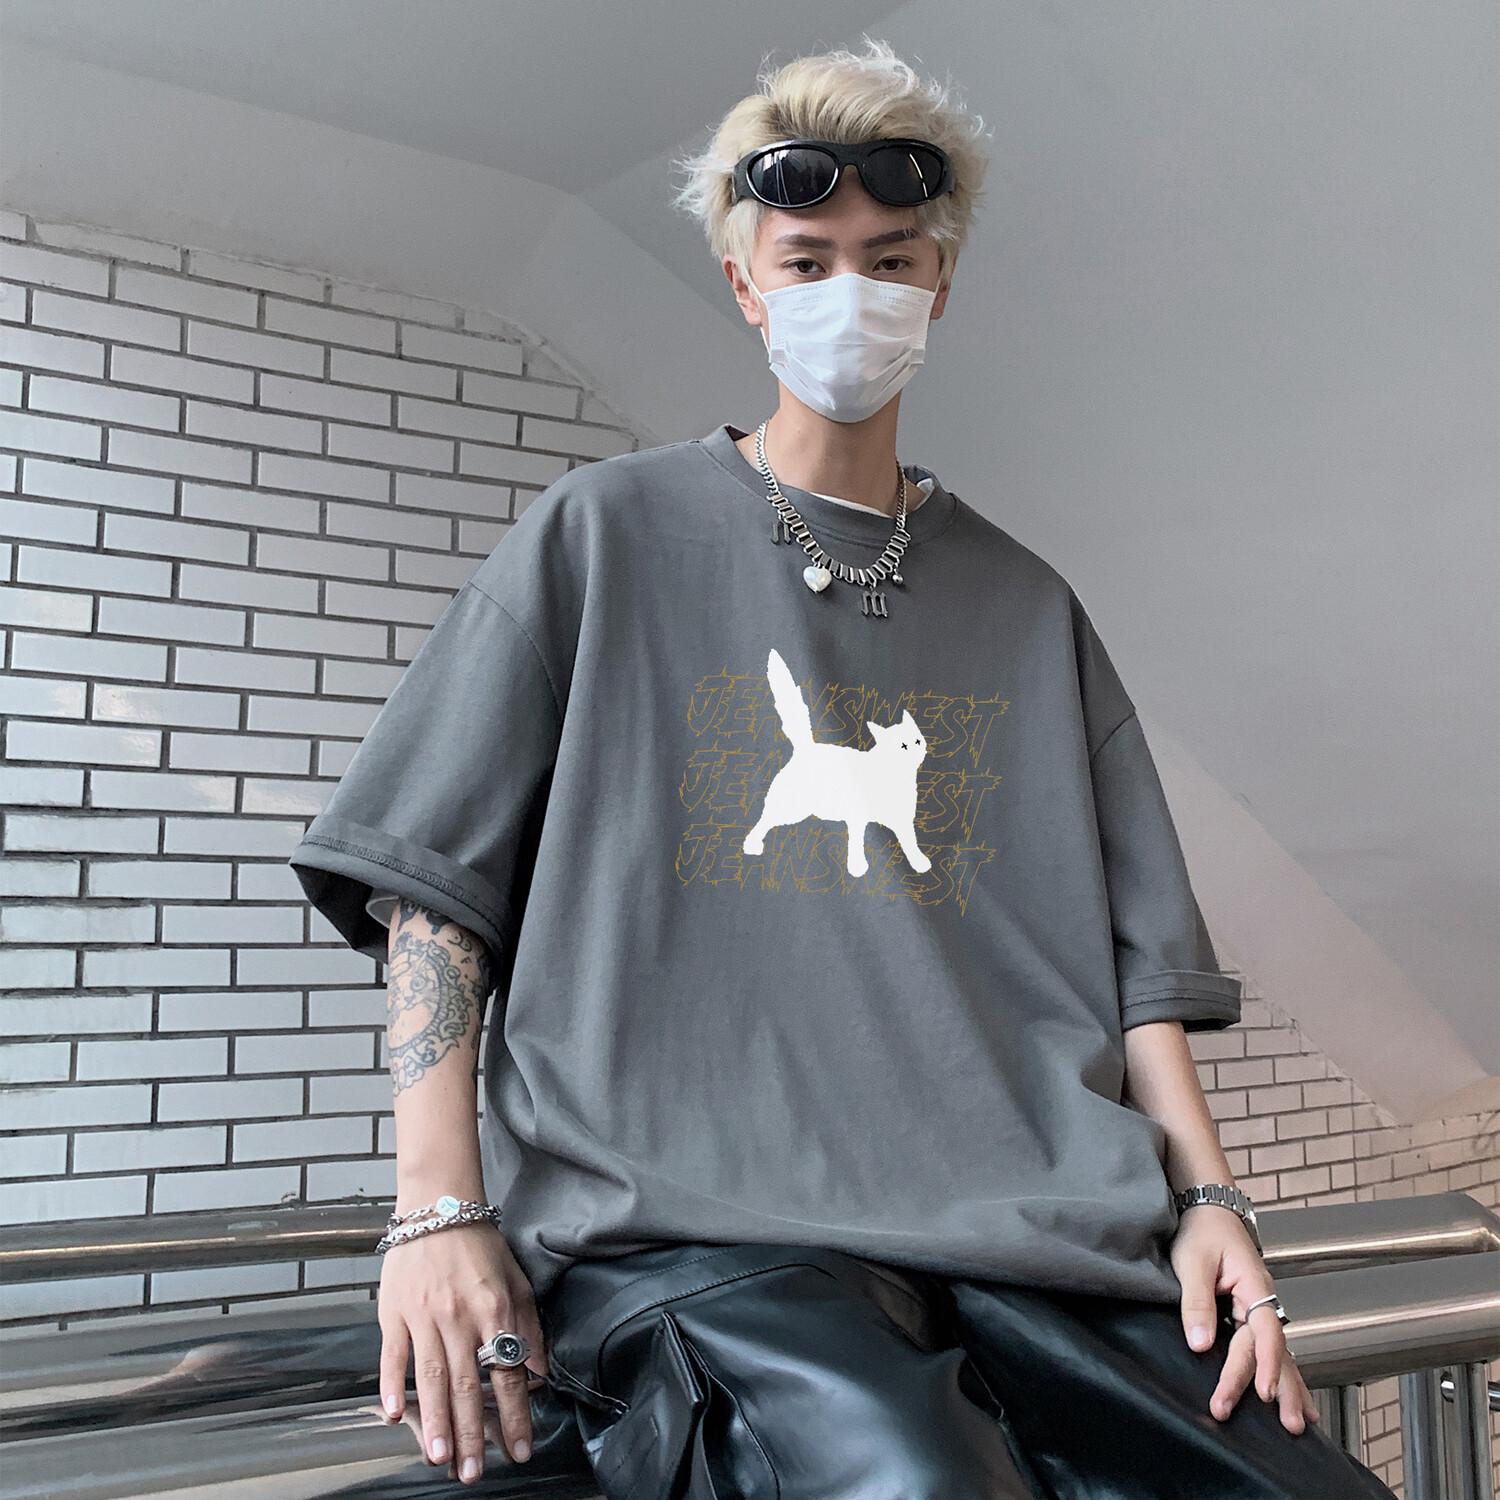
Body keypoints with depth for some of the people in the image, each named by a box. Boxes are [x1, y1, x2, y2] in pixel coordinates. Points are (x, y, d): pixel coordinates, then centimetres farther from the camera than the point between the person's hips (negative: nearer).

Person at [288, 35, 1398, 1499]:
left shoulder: (1026, 607, 18)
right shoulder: (604, 536, 9)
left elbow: (1127, 948, 15)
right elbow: (432, 881, 3)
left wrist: (1210, 1196, 0)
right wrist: (438, 1208, -7)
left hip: (1028, 1216, 4)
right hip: (683, 1205, -3)